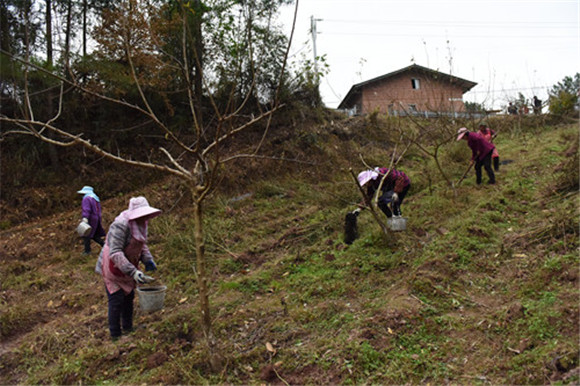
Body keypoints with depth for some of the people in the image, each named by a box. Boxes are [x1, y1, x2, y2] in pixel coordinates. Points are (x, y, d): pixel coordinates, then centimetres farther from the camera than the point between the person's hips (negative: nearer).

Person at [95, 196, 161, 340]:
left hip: (127, 267, 8)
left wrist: (148, 260, -10)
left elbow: (142, 245, 8)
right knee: (116, 302, -2)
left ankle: (128, 328, 37)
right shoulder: (121, 225, -32)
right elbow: (115, 253, -37)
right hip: (112, 267, -8)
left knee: (129, 297, 18)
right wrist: (133, 272, -42)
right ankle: (115, 336, 15)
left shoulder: (141, 224, -6)